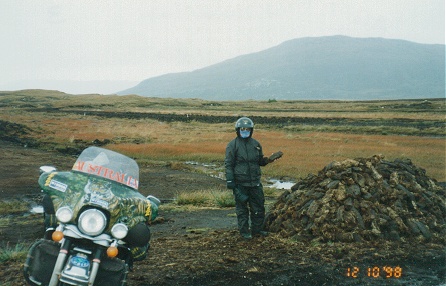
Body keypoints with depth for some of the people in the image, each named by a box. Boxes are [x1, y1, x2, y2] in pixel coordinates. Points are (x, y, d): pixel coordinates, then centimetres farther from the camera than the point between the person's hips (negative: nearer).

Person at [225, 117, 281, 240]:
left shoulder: (256, 144, 10)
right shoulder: (232, 145, -5)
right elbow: (228, 164, -7)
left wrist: (267, 160, -2)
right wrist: (229, 181, -13)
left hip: (255, 182, 5)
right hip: (240, 183, -5)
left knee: (258, 206, 10)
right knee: (242, 208, 3)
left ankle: (257, 229, 24)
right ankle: (244, 231, 14)